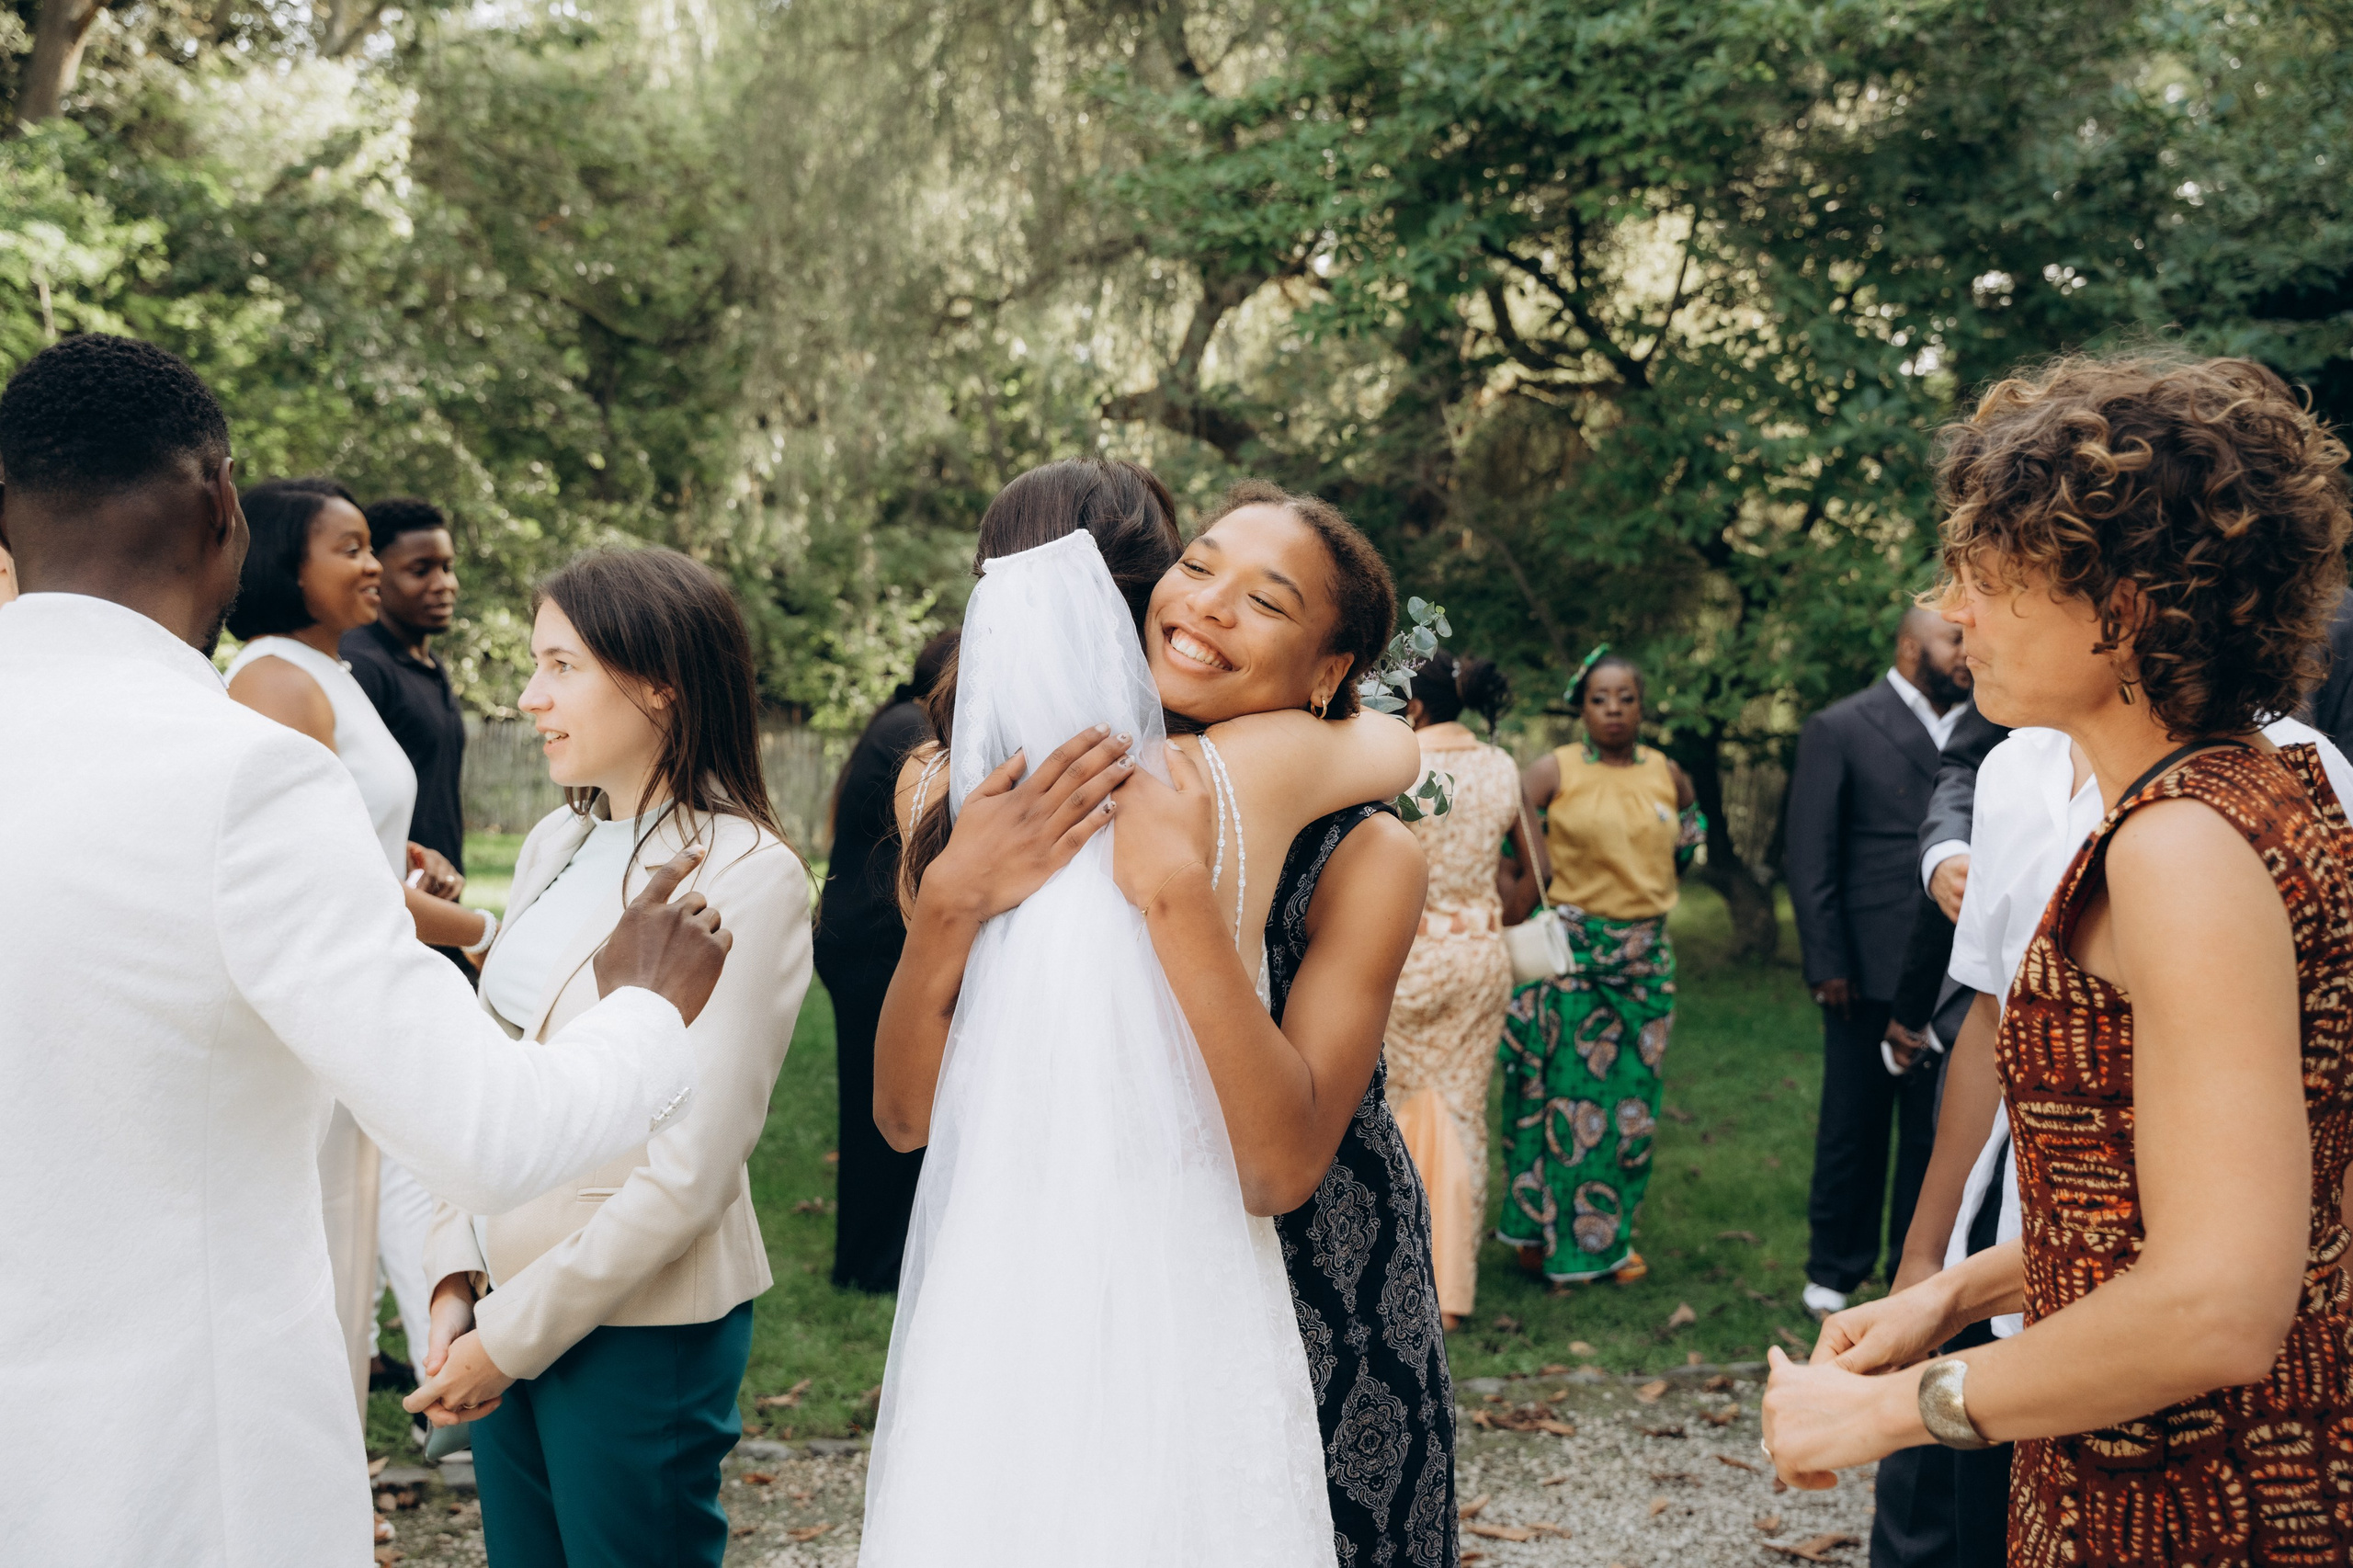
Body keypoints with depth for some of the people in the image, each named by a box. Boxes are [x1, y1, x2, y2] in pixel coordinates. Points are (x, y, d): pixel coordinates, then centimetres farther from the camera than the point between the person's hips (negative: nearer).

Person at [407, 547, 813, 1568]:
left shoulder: (748, 875, -16)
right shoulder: (555, 844, 6)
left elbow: (692, 1169, -17)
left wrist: (514, 1333, -13)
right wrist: (457, 1279, -3)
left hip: (641, 1326, -6)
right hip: (507, 1303, 6)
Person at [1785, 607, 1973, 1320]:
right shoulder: (1839, 730, -1)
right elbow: (1811, 858, -3)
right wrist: (1828, 965, -8)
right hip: (1870, 971, -3)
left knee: (1937, 1130, 9)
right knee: (1854, 1127, 9)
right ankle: (1834, 1271, 23)